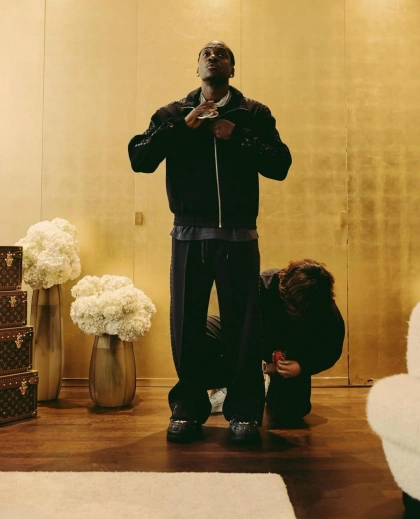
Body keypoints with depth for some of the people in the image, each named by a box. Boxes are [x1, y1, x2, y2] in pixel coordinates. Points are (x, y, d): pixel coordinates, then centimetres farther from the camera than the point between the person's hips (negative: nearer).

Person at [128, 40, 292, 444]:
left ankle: (243, 412, 14)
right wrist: (182, 126, -8)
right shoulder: (173, 114, 12)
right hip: (189, 235, 1)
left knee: (243, 326, 0)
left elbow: (280, 165, -1)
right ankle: (188, 410, 18)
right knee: (186, 326, 4)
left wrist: (237, 137, -10)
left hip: (239, 236, -1)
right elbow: (139, 160, 0)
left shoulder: (254, 115, 10)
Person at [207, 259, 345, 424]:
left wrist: (302, 366, -27)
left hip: (290, 360, 1)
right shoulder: (263, 285, -32)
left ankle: (272, 389, 14)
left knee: (290, 412, -23)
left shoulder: (329, 313, -25)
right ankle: (225, 386, -3)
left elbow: (332, 350, -8)